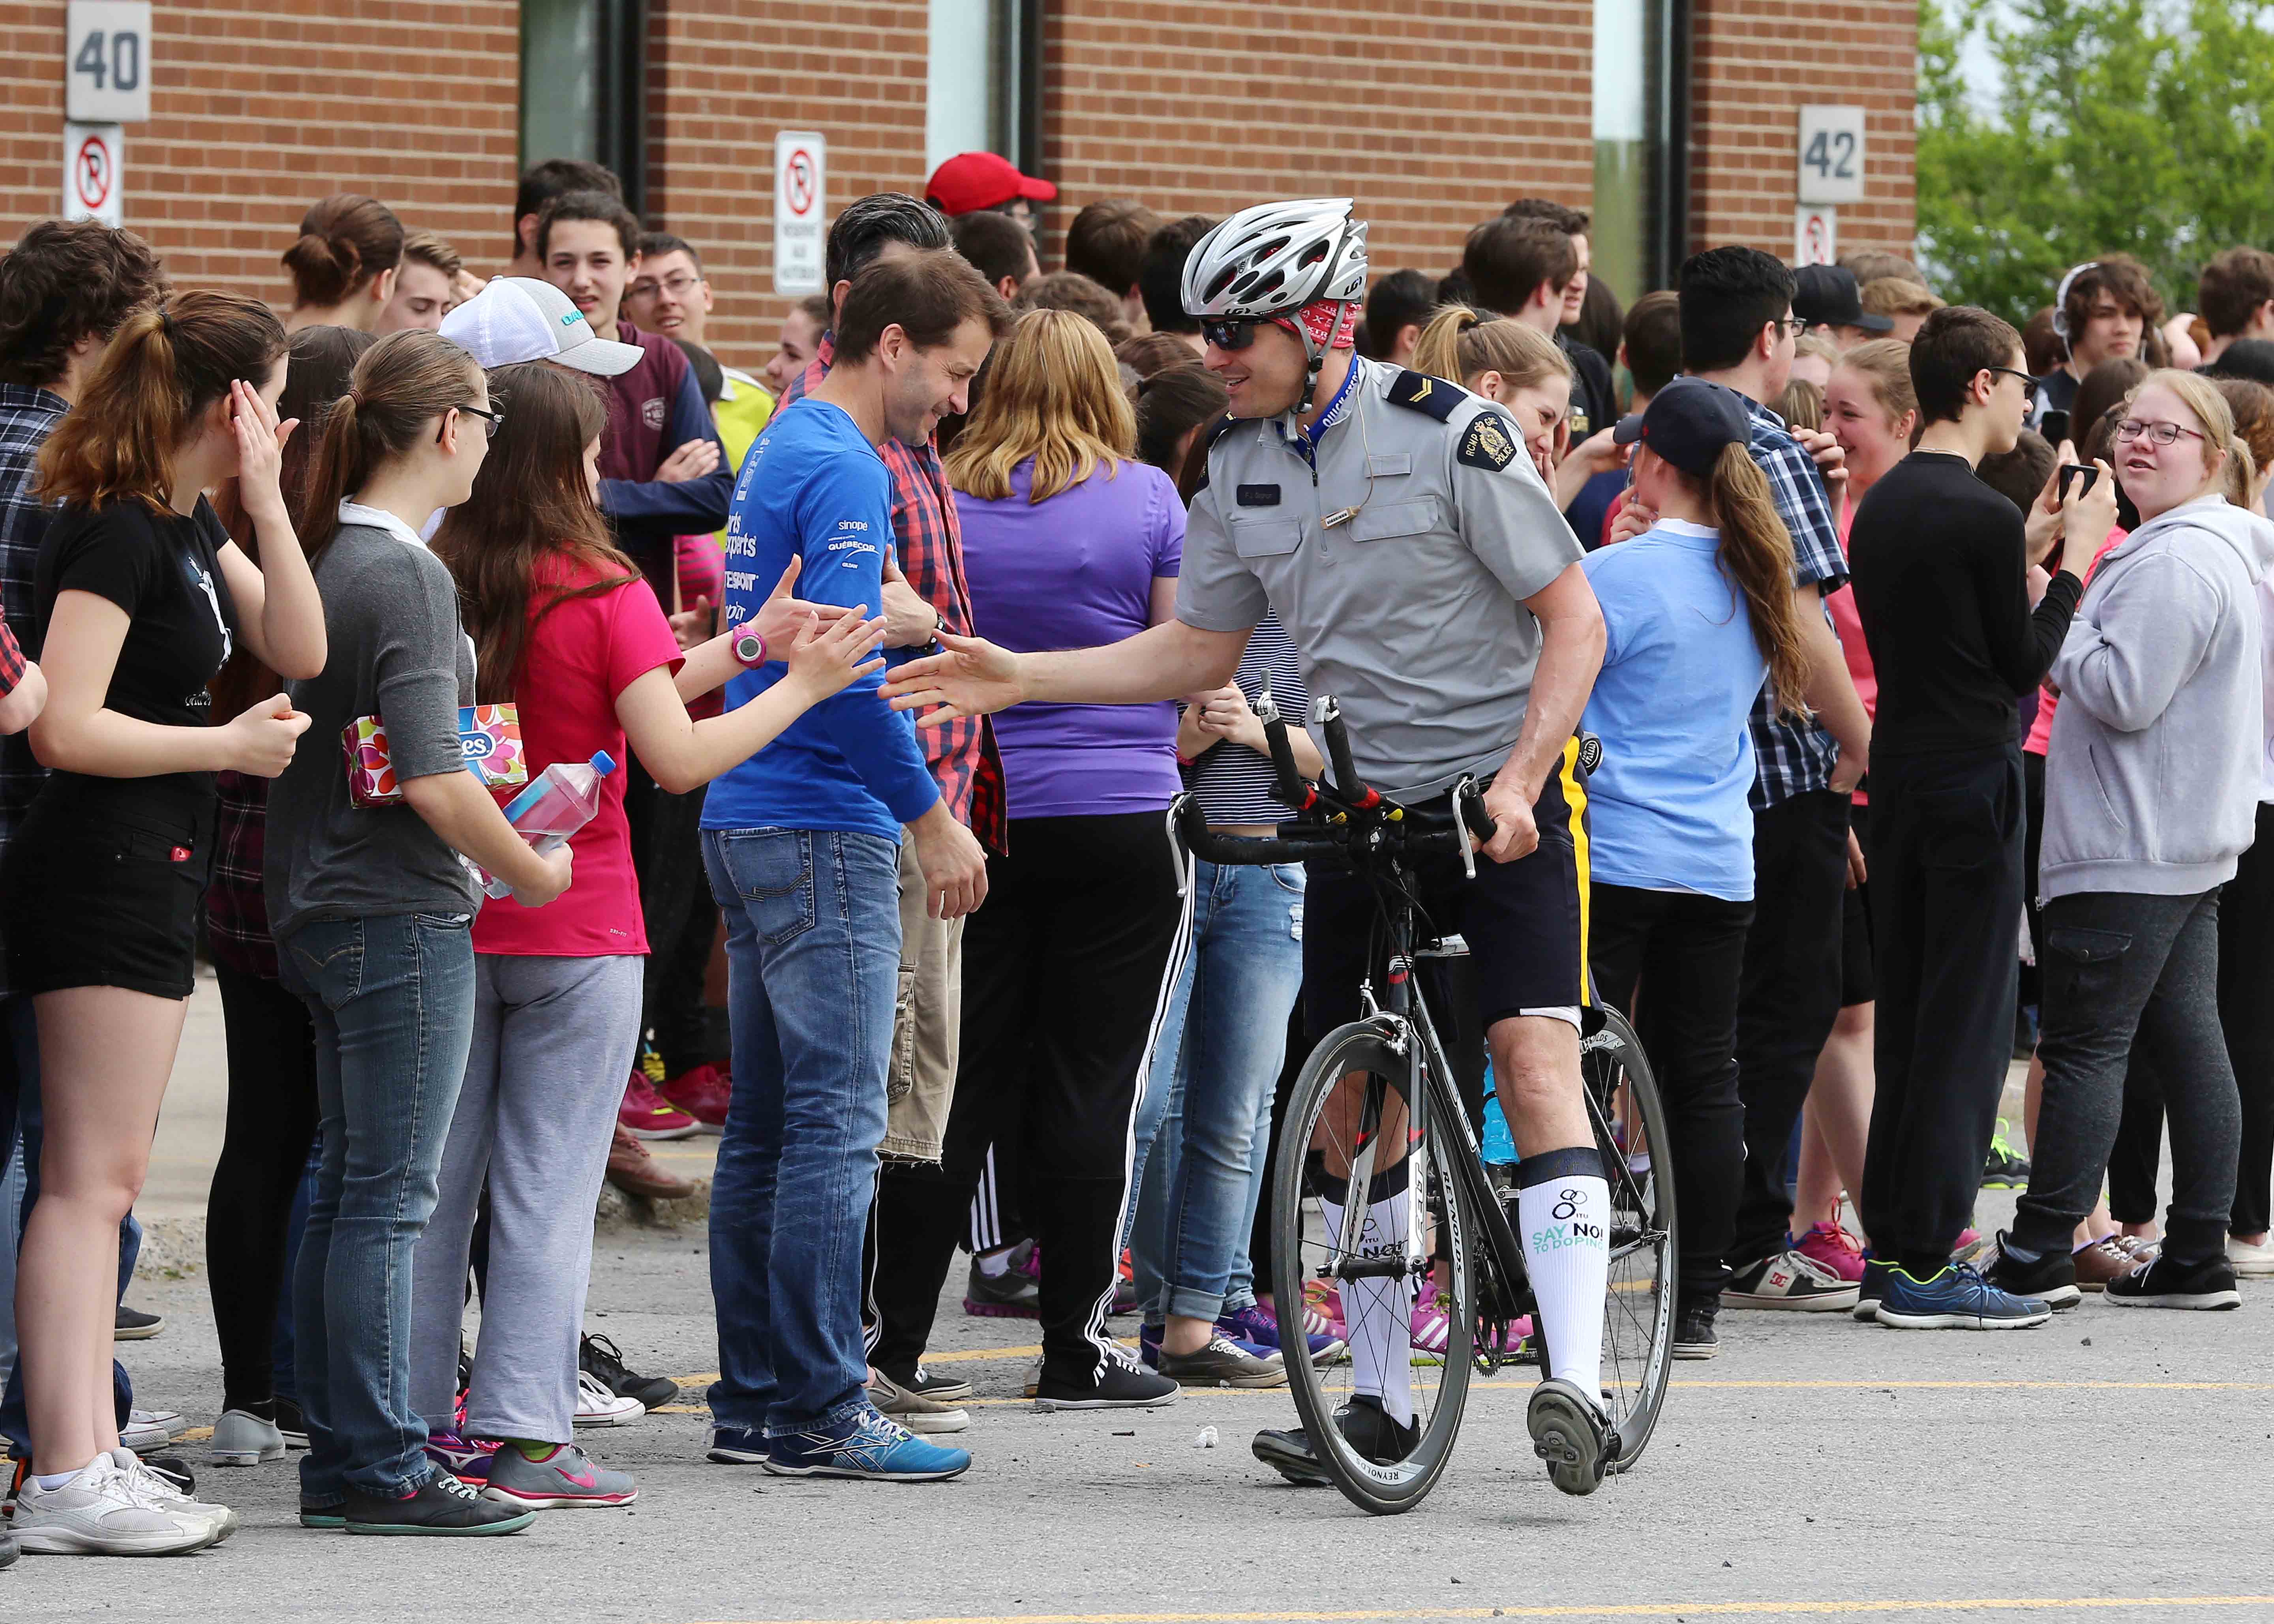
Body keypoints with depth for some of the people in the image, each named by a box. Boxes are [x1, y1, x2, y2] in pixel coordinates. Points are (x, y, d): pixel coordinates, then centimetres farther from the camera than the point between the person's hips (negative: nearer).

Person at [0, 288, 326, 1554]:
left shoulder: (190, 525, 13)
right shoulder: (115, 530, -16)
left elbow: (300, 649, 9)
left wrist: (265, 498, 0)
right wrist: (231, 746, -13)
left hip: (154, 873, 10)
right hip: (104, 869, -10)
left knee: (107, 1182, 11)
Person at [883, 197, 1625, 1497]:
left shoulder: (1450, 434, -15)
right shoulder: (1246, 462, 4)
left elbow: (1575, 617, -13)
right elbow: (1199, 652, 11)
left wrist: (1520, 780, -23)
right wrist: (1016, 679, 1)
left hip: (1499, 791, -7)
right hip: (1360, 802, 7)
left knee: (1533, 1057, -19)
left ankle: (1579, 1382, -26)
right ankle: (1383, 1401, 16)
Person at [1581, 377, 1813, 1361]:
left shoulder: (1611, 578, -12)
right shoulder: (1753, 580, 8)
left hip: (1611, 859, -6)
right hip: (1719, 863, 6)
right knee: (1704, 1079, 7)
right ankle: (1698, 1305, 8)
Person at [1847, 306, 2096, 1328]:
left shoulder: (1881, 506, 10)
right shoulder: (1983, 515, -15)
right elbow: (2024, 665, -9)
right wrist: (2074, 559, 0)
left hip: (1899, 774, 8)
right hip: (1972, 783, -8)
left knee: (1904, 1018, 13)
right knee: (1967, 1023, -4)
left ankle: (1889, 1246, 15)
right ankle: (1925, 1268, -5)